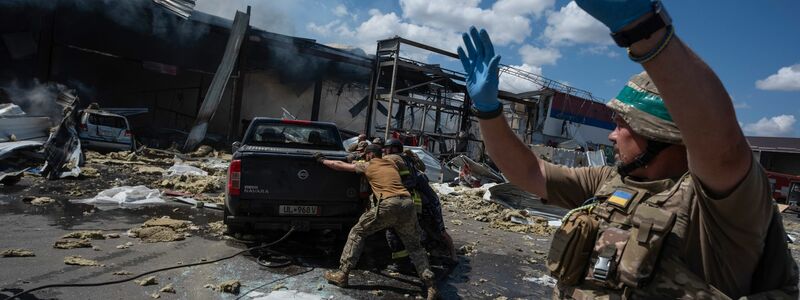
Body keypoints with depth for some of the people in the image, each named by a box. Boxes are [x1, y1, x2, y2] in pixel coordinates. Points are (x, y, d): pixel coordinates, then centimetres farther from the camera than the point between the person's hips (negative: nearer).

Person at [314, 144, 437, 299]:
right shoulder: (392, 160, 27)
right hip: (407, 204, 4)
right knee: (414, 246, 15)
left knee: (357, 233, 12)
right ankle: (430, 285, 3)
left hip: (388, 204, -4)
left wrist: (322, 160, 43)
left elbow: (340, 165, 27)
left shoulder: (367, 165, 18)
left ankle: (342, 274, 10)